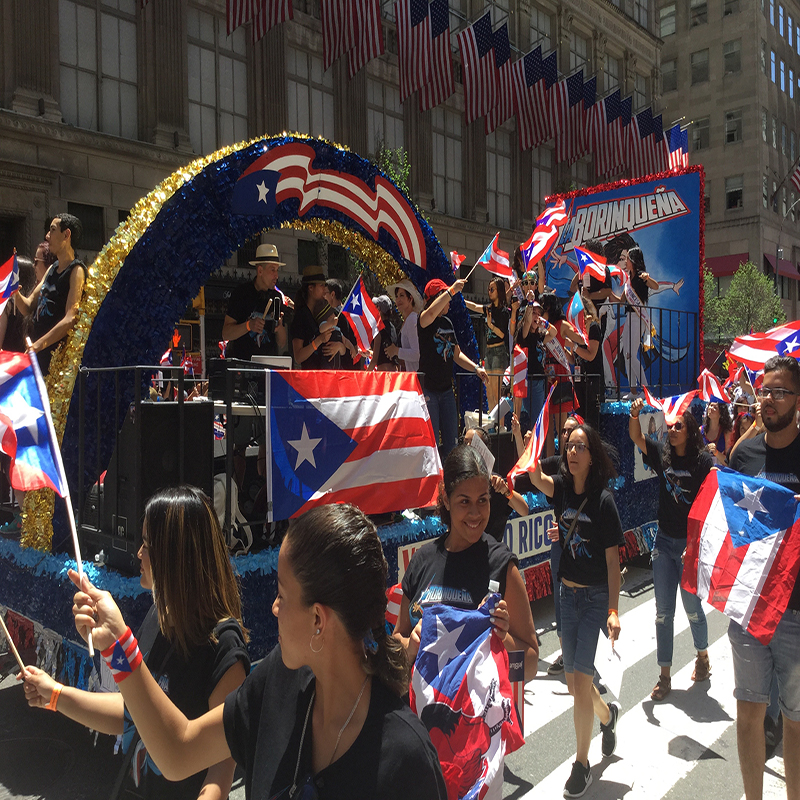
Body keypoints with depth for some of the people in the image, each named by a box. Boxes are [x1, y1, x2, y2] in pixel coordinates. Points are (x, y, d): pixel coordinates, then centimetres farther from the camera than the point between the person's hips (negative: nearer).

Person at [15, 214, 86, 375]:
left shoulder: (76, 270, -10)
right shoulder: (52, 269, 16)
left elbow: (70, 319, -20)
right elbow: (28, 308, 16)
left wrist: (36, 346, -24)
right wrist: (15, 291, -5)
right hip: (39, 353, 8)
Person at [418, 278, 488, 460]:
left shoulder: (448, 322, 13)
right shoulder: (423, 321, -9)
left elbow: (456, 354, 21)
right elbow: (431, 313, -35)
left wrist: (476, 368, 10)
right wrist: (452, 290, -35)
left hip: (446, 388, 7)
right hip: (428, 389, -7)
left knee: (451, 440, 11)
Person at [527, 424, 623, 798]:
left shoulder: (603, 500, -14)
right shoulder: (563, 489, 1)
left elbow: (612, 559, -13)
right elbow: (535, 476, -18)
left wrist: (613, 611, -17)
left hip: (597, 597, -5)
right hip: (568, 594, 6)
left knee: (581, 682, -5)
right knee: (573, 682, 15)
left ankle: (582, 764, 15)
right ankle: (607, 715, 47)